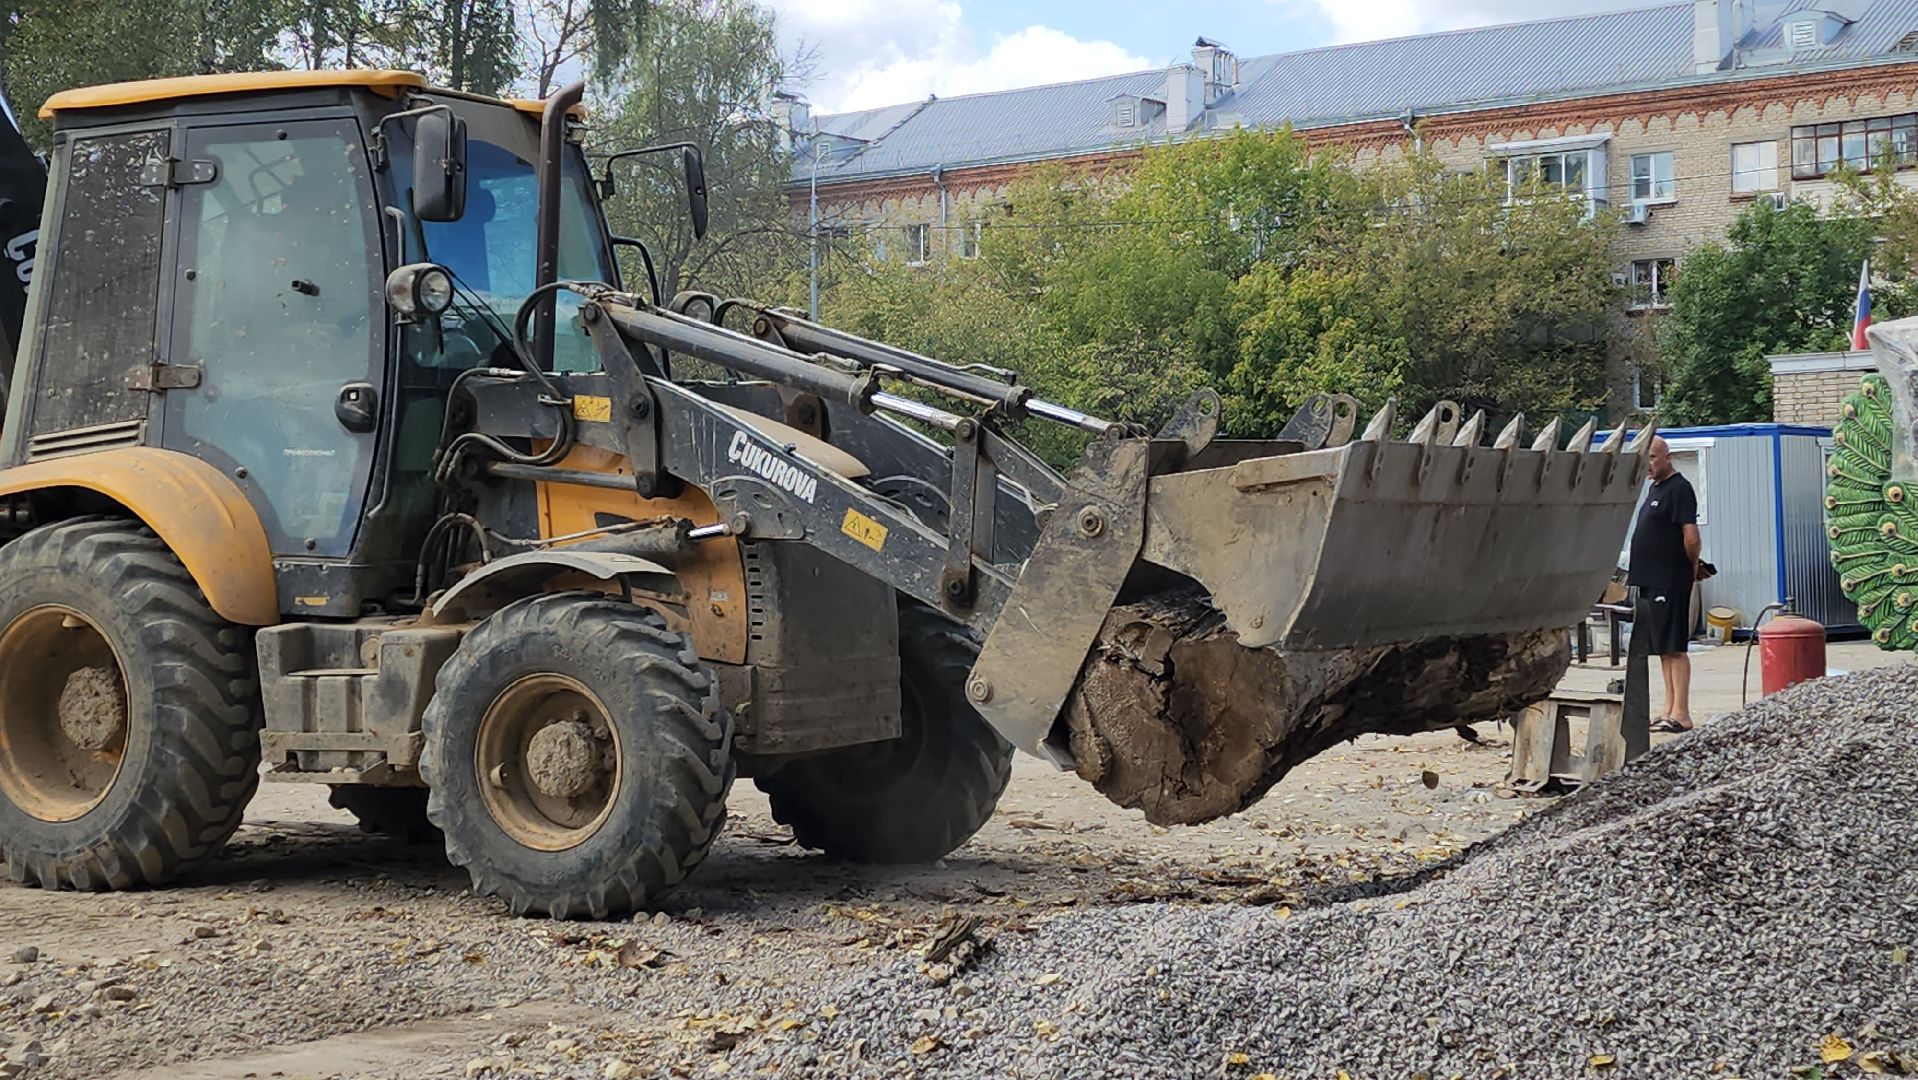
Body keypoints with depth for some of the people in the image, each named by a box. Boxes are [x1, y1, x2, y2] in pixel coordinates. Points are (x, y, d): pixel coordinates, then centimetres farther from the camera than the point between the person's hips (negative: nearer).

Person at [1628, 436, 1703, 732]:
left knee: (1674, 648, -8)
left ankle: (1681, 715, -6)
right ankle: (1669, 711, 16)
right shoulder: (1655, 489, 18)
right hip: (1650, 581, 9)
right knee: (1663, 649, 11)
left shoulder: (1679, 488, -11)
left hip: (1670, 582, -9)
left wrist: (1692, 567, -5)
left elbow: (1691, 535, -17)